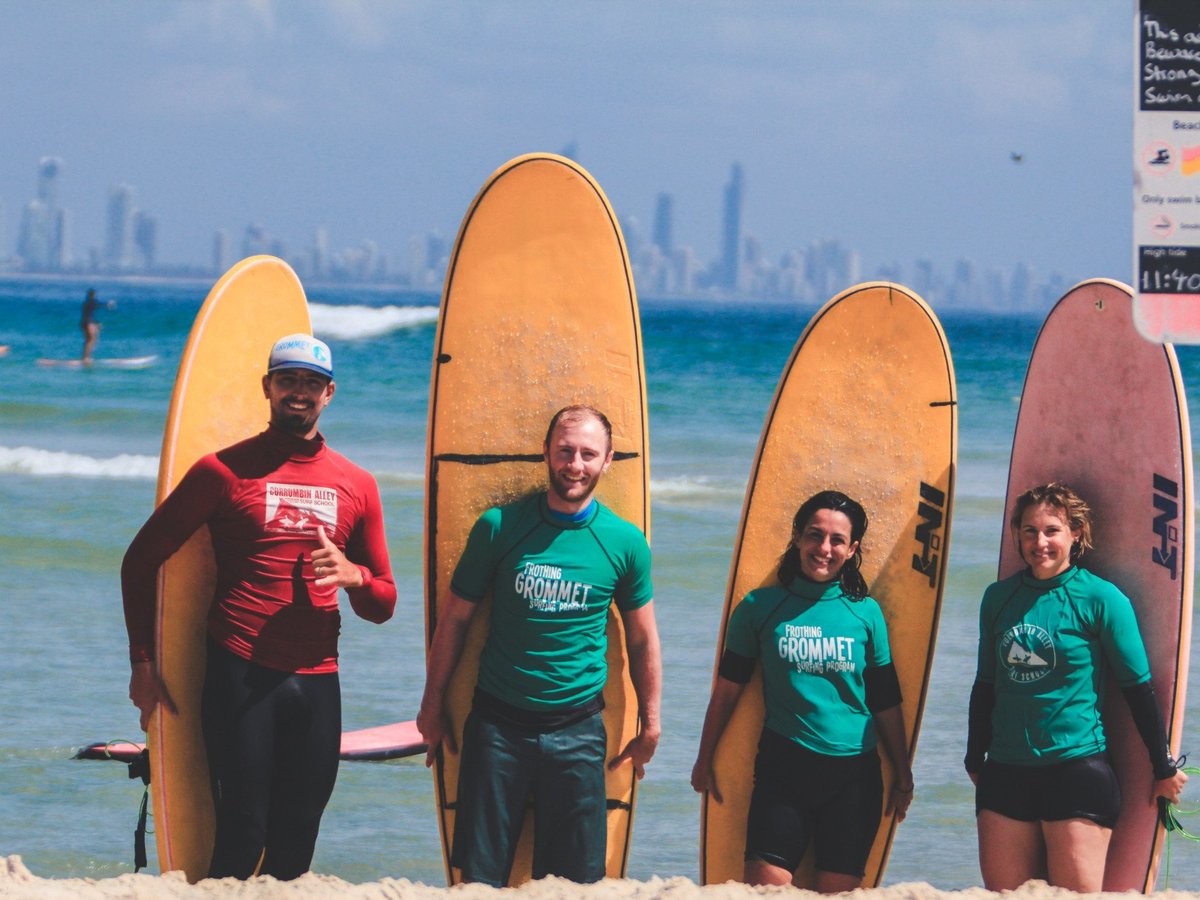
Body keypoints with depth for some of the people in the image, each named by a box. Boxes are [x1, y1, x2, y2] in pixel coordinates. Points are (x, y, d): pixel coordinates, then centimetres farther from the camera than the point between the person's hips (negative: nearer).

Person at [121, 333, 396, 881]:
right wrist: (142, 661, 1)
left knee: (295, 844, 4)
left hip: (316, 682, 4)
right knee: (242, 831, -9)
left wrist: (354, 575, -6)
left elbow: (383, 605, 18)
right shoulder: (224, 471, 2)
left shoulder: (356, 486, 14)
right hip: (240, 677, -4)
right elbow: (141, 559, 7)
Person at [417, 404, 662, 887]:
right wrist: (433, 706, 7)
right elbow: (454, 618, 6)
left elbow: (642, 639, 12)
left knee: (574, 881, 0)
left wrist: (650, 725, 14)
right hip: (497, 722, 0)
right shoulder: (500, 527, -2)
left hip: (576, 729, 0)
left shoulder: (624, 542, 1)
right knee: (479, 877, 1)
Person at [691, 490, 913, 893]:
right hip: (782, 768, -1)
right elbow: (727, 689, 10)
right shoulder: (760, 607, 2)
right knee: (765, 885, -13)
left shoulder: (865, 613, 5)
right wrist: (704, 759, 13)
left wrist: (903, 777, 15)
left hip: (854, 773, 1)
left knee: (837, 890, -1)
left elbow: (887, 704, 11)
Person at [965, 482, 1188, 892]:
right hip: (1006, 773, 5)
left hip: (1078, 769, -5)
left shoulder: (1101, 599, -6)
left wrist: (1164, 770, 1)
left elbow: (1139, 690, -2)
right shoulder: (999, 597, 8)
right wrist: (975, 762, 23)